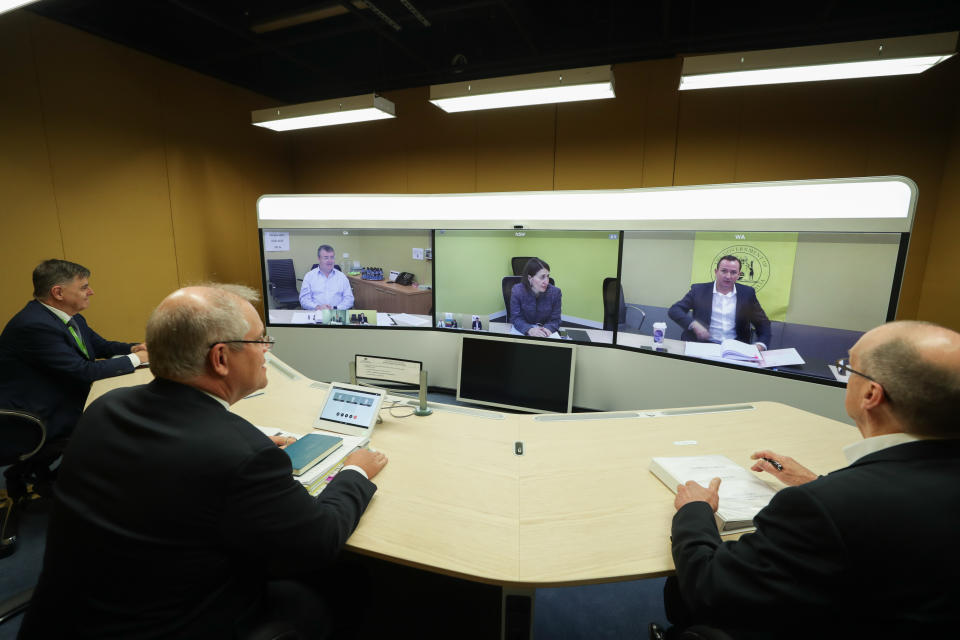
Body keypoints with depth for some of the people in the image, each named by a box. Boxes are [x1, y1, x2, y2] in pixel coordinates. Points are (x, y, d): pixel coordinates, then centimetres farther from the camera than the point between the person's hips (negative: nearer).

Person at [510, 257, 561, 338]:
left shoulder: (555, 292, -12)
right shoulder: (517, 290, -15)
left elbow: (555, 320, -6)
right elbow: (516, 318, -12)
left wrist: (548, 329, -28)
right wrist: (529, 330, -31)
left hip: (544, 329, 1)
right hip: (522, 329, -1)